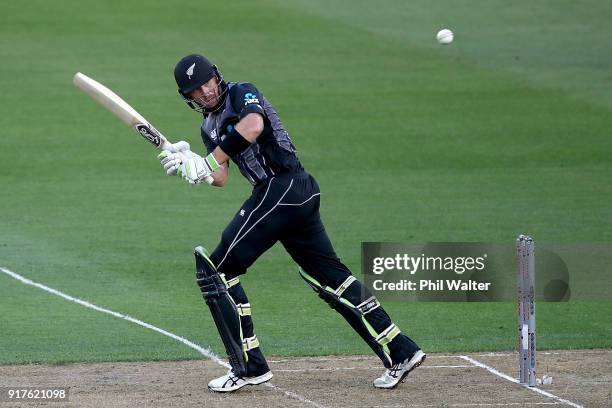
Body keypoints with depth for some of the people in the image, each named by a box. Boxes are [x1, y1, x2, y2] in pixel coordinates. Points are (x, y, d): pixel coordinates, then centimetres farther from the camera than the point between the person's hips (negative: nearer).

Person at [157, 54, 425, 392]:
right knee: (328, 275, 11)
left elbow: (253, 125, -27)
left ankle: (250, 367, -4)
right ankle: (400, 352, 12)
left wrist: (207, 162, -22)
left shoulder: (241, 94, -4)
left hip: (283, 185, -10)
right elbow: (220, 178, 8)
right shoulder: (209, 128, 21)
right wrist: (188, 165, -11)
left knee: (216, 268, -6)